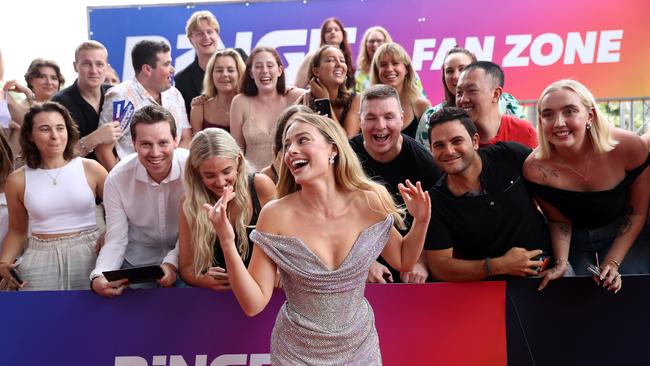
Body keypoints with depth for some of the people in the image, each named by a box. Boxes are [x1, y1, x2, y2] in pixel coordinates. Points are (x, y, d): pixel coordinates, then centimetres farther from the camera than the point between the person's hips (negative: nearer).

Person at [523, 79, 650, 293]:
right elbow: (559, 220, -9)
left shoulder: (629, 148, -27)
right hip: (573, 241, 0)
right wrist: (561, 263, -23)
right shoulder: (536, 169, -27)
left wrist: (612, 262, -16)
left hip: (625, 236, 0)